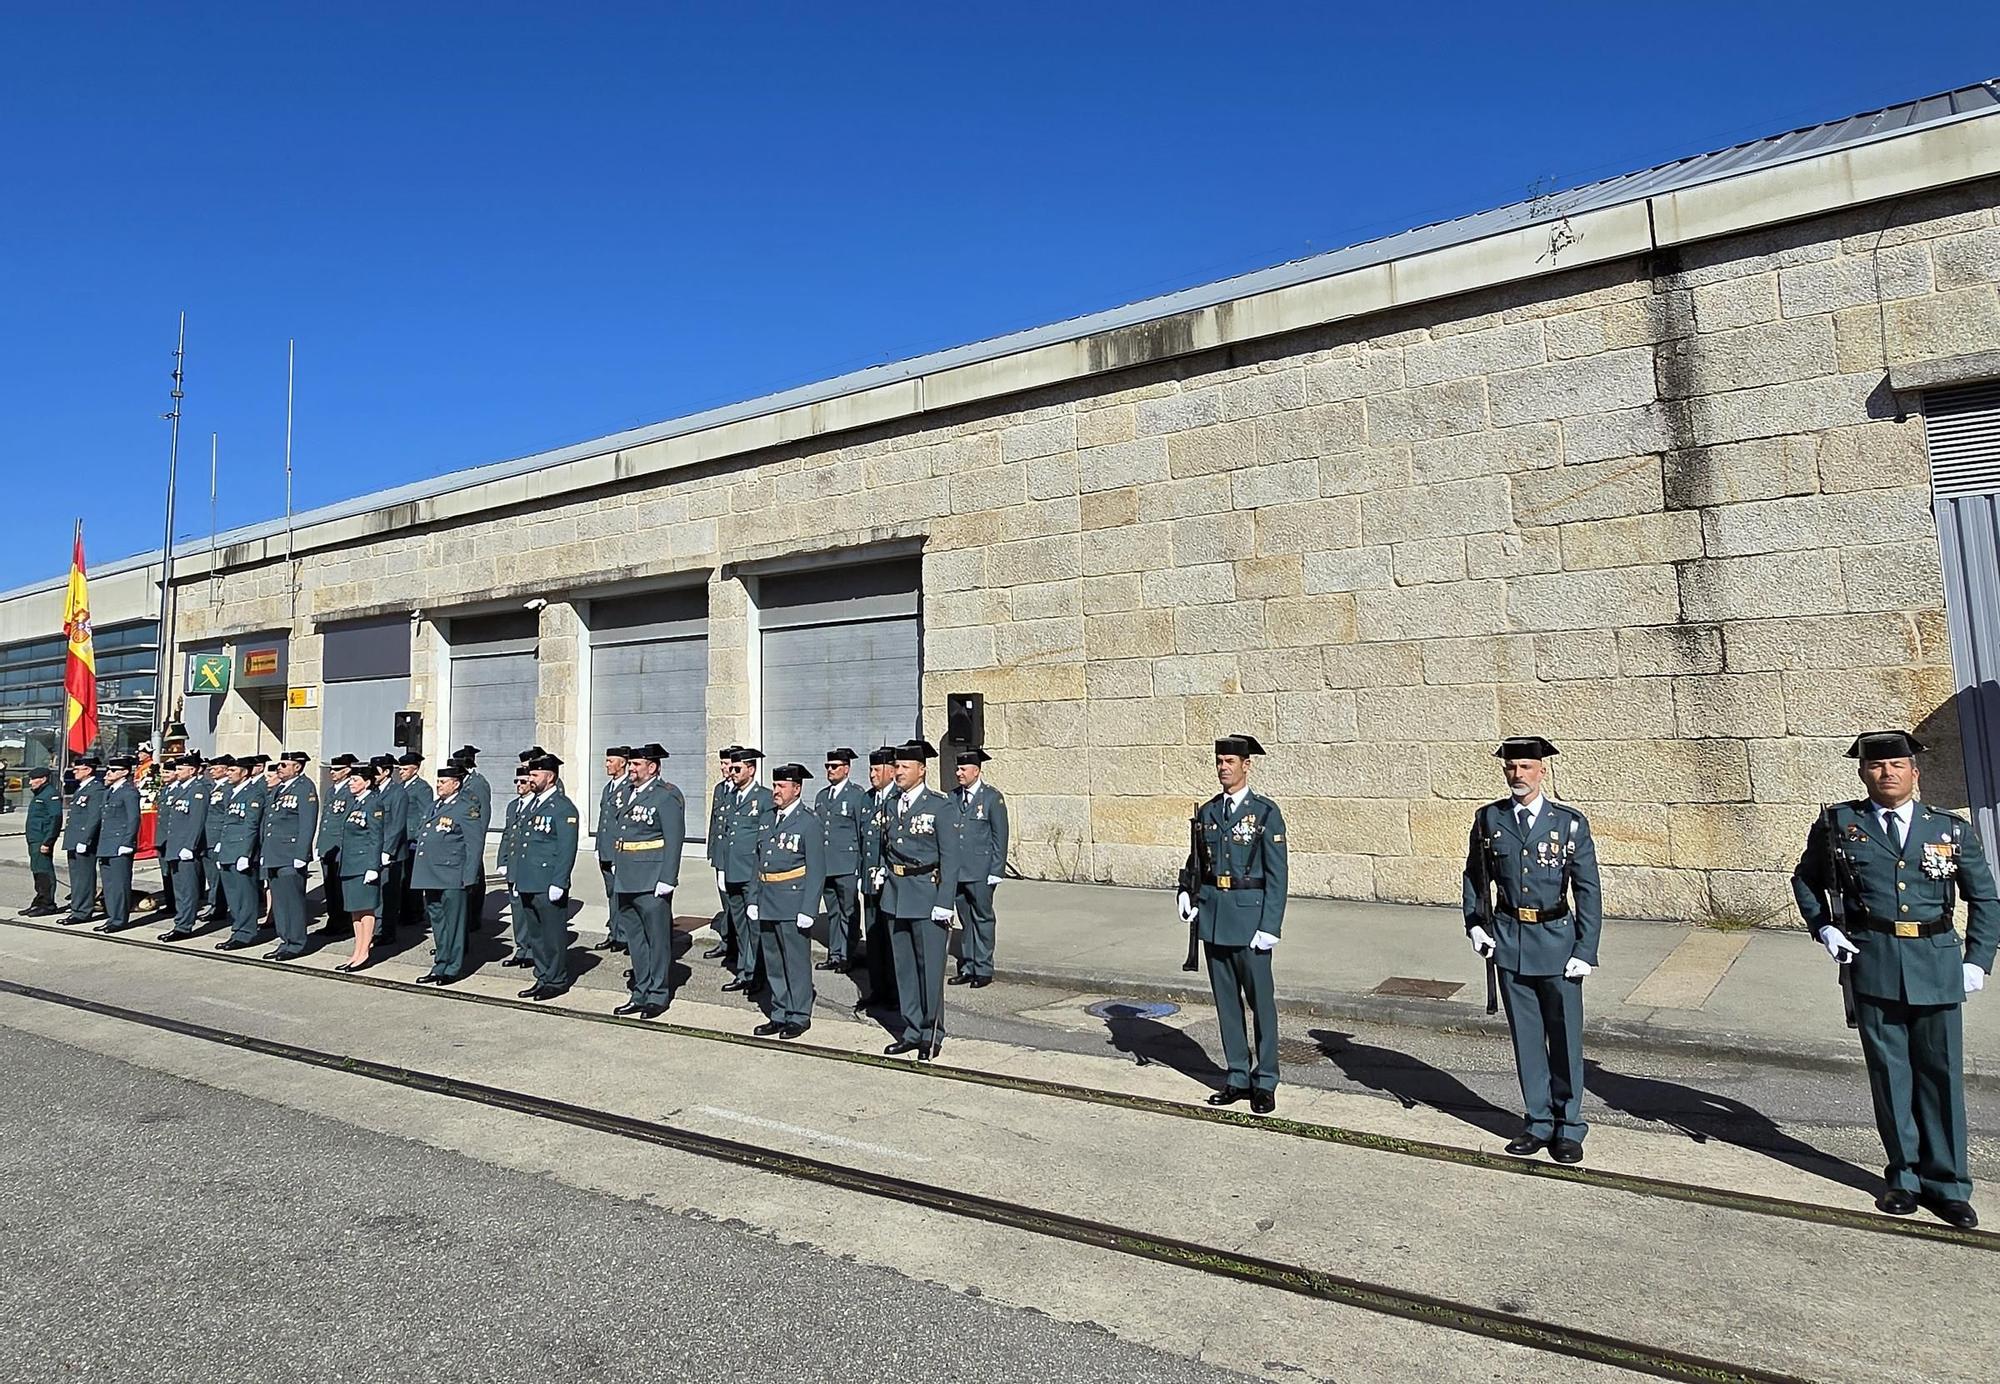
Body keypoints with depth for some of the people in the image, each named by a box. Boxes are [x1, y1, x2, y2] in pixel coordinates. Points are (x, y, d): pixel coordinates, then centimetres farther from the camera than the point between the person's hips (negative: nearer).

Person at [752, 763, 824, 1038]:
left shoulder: (810, 824, -9)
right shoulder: (768, 820, 13)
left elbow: (816, 871, -12)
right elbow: (759, 863, 17)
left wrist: (808, 910, -16)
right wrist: (754, 899, 11)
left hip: (793, 905, -7)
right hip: (767, 903, 7)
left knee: (796, 962, 3)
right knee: (773, 963, 14)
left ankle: (799, 1016, 15)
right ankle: (779, 1014, 26)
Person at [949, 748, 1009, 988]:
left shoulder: (992, 797, -5)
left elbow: (1000, 837, -5)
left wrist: (996, 871, -9)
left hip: (981, 872, -5)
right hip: (957, 871, 5)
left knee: (982, 919, 3)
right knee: (965, 920, 12)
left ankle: (983, 970, 11)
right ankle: (967, 967, 20)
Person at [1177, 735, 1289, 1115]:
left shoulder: (1266, 813, -5)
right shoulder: (1206, 812, 9)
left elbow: (1278, 875, -7)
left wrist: (1270, 926, -12)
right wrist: (1188, 893, -1)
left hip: (1250, 916, -5)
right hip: (1212, 917, 5)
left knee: (1261, 1000, 2)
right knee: (1226, 999, 11)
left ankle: (1264, 1083, 15)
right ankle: (1238, 1078, 22)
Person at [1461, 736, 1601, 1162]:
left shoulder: (1571, 822, -4)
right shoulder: (1488, 819, 2)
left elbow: (1588, 890, -4)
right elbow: (1474, 876, 13)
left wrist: (1585, 950, -8)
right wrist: (1475, 924, 1)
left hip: (1557, 940, -2)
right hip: (1508, 940, 2)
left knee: (1565, 1038, 6)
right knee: (1526, 1038, 10)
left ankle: (1568, 1127, 22)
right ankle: (1540, 1122, 24)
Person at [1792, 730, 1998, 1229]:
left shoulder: (1953, 829, 6)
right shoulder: (1838, 825, 3)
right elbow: (1804, 880, 15)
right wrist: (1824, 928, 1)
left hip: (1938, 964, 1)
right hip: (1871, 963, -1)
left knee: (1941, 1074, 5)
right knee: (1889, 1073, 7)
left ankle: (1947, 1184, 18)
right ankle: (1905, 1176, 20)